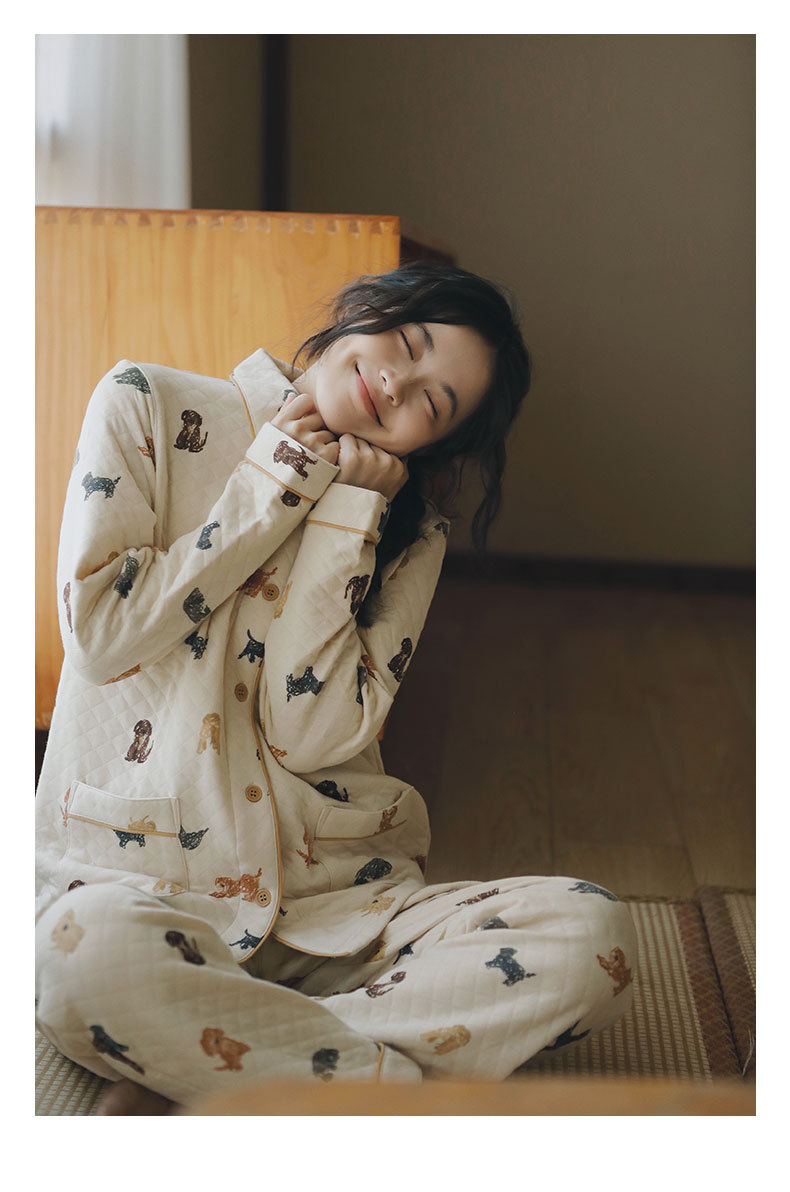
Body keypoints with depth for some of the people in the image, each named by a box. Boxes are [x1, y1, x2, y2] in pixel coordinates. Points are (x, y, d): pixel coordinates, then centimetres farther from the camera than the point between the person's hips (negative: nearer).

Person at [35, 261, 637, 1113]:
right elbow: (100, 634, -8)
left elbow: (308, 733, -7)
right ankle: (406, 1078, -22)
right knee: (85, 956, -40)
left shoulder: (410, 530, 6)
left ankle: (177, 1081, -24)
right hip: (132, 877, -3)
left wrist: (347, 507, -9)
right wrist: (279, 477, -7)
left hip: (335, 898, 3)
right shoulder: (146, 407, 3)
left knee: (593, 937, -23)